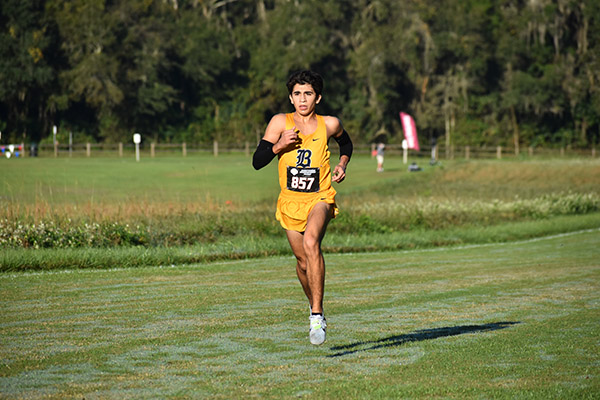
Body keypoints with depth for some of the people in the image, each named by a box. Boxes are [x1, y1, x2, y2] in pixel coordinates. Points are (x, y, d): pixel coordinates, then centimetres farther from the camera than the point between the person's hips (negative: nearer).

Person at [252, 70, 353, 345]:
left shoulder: (329, 124, -1)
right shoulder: (280, 123, -3)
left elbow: (346, 143, 22)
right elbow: (257, 162, -6)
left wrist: (342, 164, 4)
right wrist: (279, 145, -22)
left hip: (320, 198, -2)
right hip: (290, 201, 2)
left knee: (311, 241, -30)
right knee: (303, 262, 9)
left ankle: (317, 315, -28)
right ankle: (314, 306, 40)